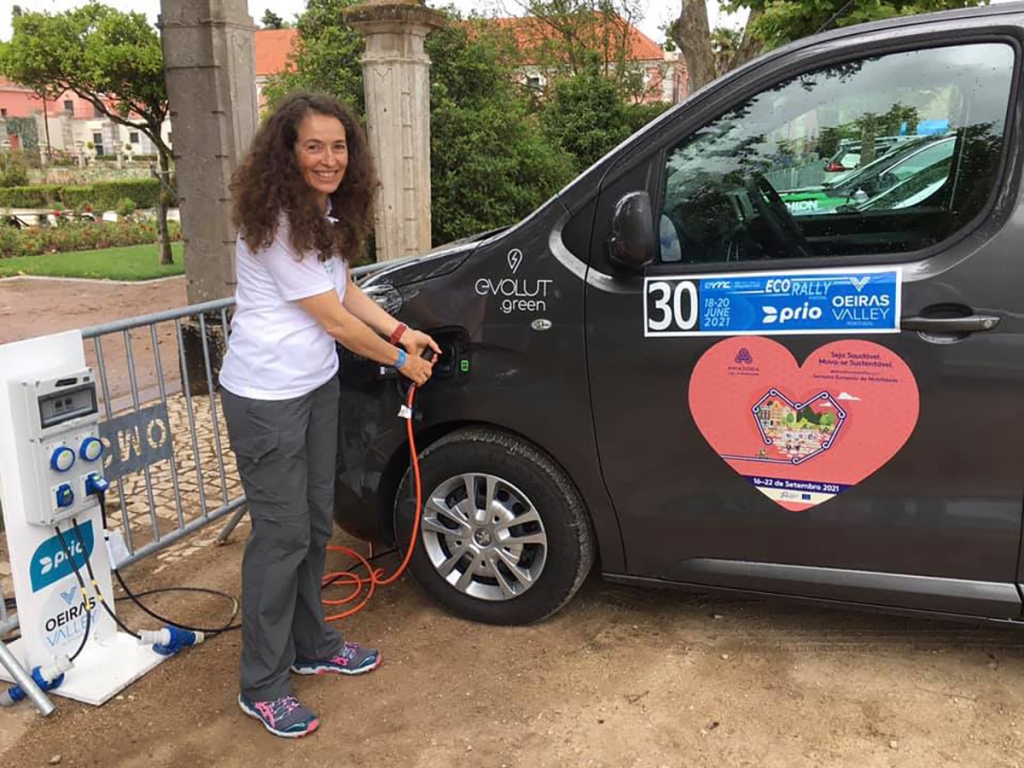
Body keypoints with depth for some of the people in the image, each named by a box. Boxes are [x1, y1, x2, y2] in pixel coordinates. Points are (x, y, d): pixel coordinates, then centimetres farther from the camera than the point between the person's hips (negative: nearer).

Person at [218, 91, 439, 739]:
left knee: (316, 521, 17)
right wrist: (400, 358, -5)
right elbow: (335, 321, -18)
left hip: (318, 383, 9)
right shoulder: (277, 222, -21)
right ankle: (263, 687, 13)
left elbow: (344, 288, 17)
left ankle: (311, 645, 35)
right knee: (282, 533, -2)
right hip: (267, 396, -9)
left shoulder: (325, 211, 7)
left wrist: (401, 330, 6)